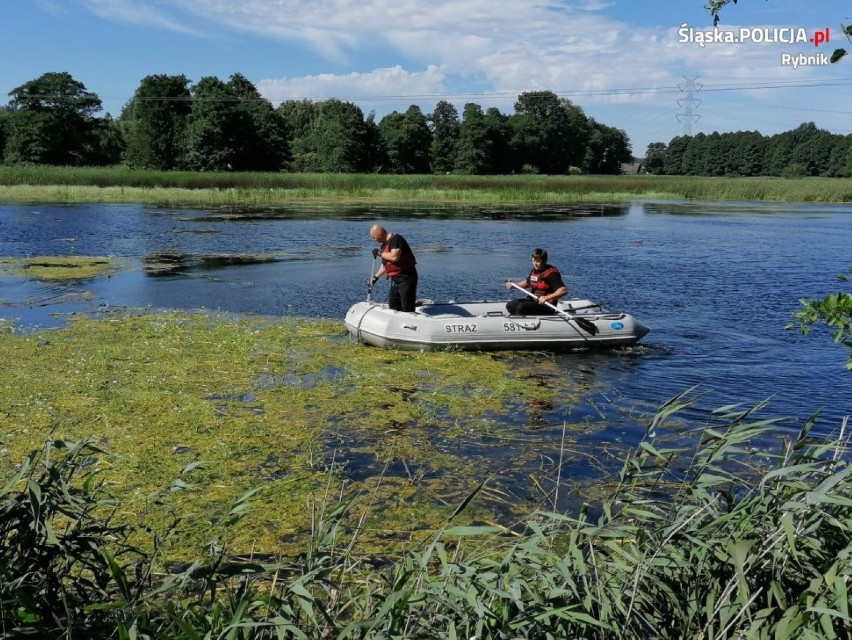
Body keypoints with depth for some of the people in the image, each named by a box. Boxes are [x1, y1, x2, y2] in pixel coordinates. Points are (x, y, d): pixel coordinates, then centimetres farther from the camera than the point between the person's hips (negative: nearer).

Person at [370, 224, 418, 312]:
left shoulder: (395, 239, -14)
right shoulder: (384, 245, 15)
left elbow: (394, 257, -28)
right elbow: (385, 265, 27)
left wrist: (380, 253, -14)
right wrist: (375, 277, 26)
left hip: (406, 277, -10)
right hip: (395, 279, 10)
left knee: (407, 308, -9)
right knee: (393, 307, 13)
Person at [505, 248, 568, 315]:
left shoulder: (552, 273, -17)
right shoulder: (535, 270, 9)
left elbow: (564, 291, -26)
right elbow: (527, 282, 29)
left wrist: (547, 298, -35)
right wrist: (513, 285, 13)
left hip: (546, 305, -9)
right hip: (532, 300, 9)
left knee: (521, 307, -28)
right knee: (510, 305, 3)